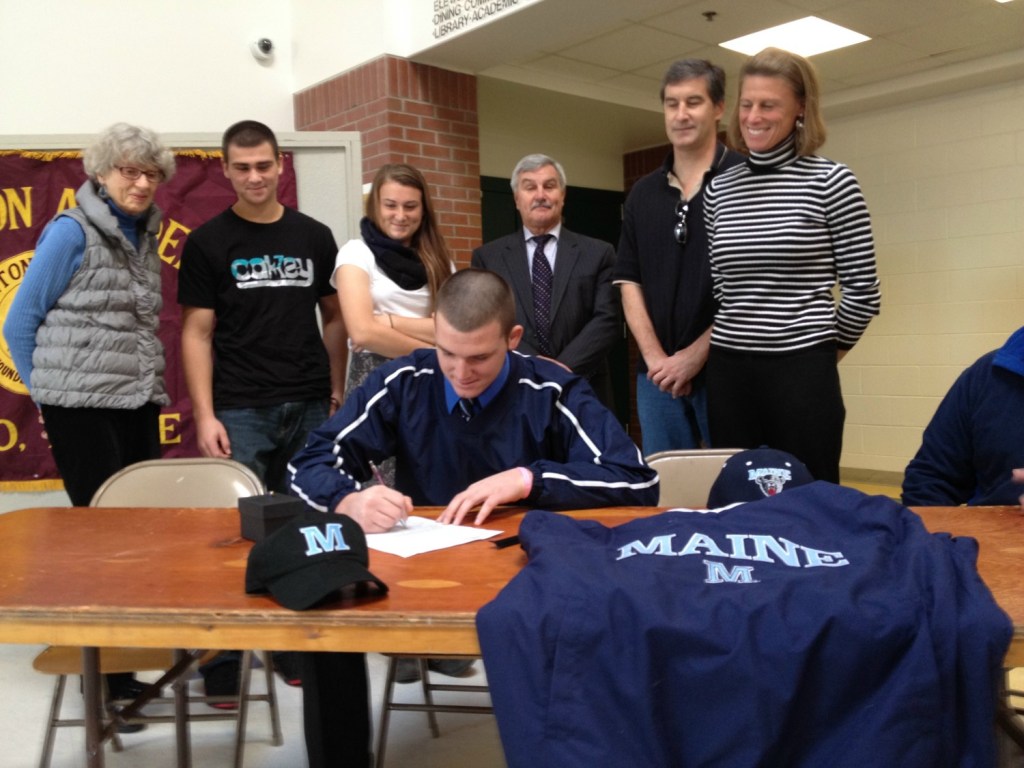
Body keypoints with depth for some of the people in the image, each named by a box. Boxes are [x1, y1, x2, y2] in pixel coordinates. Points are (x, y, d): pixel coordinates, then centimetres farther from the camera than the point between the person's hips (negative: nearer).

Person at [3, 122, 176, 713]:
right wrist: (50, 392, 3)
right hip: (82, 406, -6)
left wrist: (151, 386, 13)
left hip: (139, 404, 7)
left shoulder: (145, 235, 12)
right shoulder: (72, 231, -8)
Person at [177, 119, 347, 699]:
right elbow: (197, 332, 0)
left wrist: (337, 394, 7)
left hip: (309, 409, 3)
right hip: (240, 411, -2)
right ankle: (222, 663, 13)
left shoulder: (314, 237, 9)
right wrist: (205, 416, -8)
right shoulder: (208, 242, 3)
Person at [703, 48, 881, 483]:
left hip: (800, 371, -4)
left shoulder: (831, 181, -3)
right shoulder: (718, 189, 8)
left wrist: (829, 349, 7)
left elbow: (862, 289, -1)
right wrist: (729, 339, 13)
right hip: (727, 372, 4)